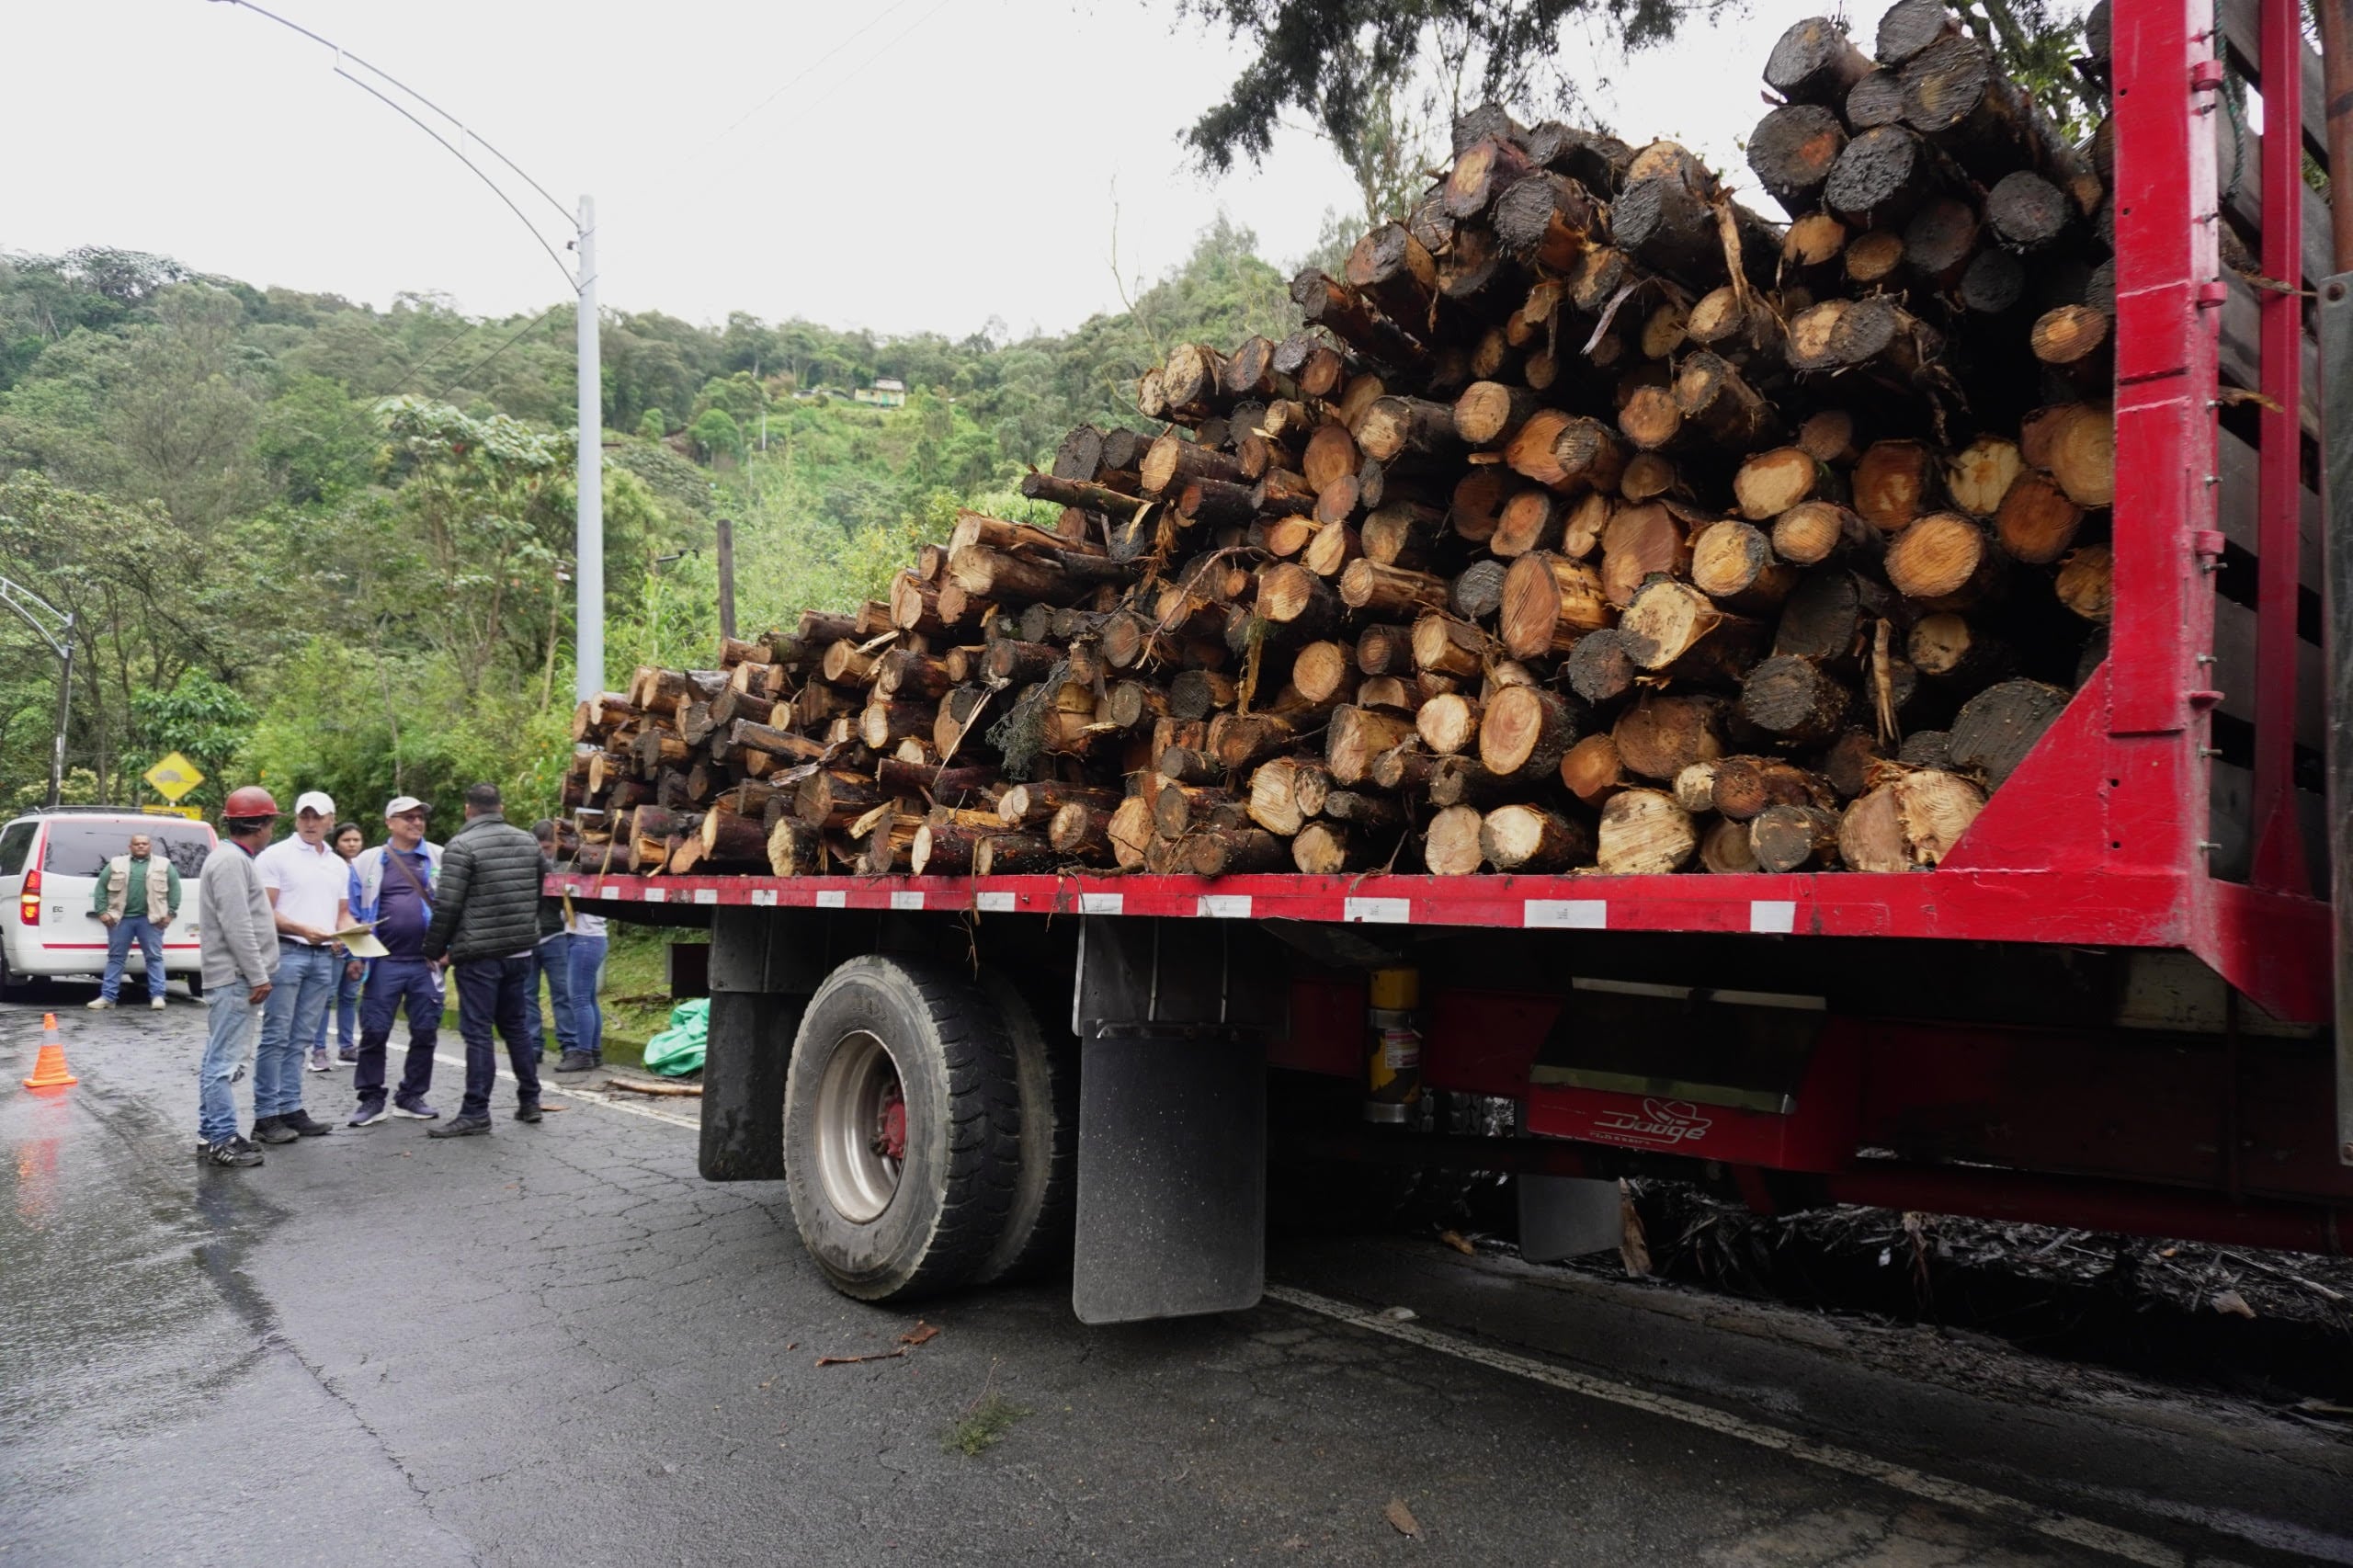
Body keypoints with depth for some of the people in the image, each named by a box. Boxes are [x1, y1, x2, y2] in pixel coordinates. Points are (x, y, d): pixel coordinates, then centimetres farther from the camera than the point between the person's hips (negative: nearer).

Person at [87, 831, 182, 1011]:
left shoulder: (164, 865, 8)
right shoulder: (116, 864, 10)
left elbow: (174, 888, 5)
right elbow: (101, 887, 10)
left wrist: (170, 913, -2)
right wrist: (102, 911, 1)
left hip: (150, 919, -1)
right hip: (121, 918, 2)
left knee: (154, 957, 0)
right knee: (115, 957, 6)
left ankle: (157, 996, 2)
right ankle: (107, 996, 11)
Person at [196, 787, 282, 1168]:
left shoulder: (233, 858, 18)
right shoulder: (232, 860, -16)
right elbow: (237, 927, -21)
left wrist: (258, 972, 23)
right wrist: (258, 976, -19)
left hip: (231, 976, 11)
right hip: (235, 976, -11)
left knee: (218, 1057, 16)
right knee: (224, 1060, -7)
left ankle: (212, 1130, 24)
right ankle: (222, 1140, -5)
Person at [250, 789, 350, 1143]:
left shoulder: (339, 865, 16)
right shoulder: (276, 856, -2)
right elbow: (263, 912, -8)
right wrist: (303, 930, -20)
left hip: (324, 958, 6)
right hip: (286, 953, -6)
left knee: (301, 1038, 10)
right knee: (276, 1037, -5)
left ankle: (290, 1108, 14)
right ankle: (265, 1115, -1)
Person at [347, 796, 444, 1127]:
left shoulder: (441, 859, 5)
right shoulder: (368, 861, 5)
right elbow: (353, 911, 6)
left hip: (427, 963, 1)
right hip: (384, 963, -1)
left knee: (425, 1033, 6)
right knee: (374, 1032, 0)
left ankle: (411, 1097, 18)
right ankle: (371, 1099, 11)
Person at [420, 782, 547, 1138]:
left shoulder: (462, 845, -11)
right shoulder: (528, 842, 9)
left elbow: (446, 906, -13)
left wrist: (434, 949, -2)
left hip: (478, 954, -6)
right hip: (520, 950, 6)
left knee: (477, 1031, -2)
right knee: (516, 1025, 16)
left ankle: (476, 1112, 0)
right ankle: (529, 1101, 20)